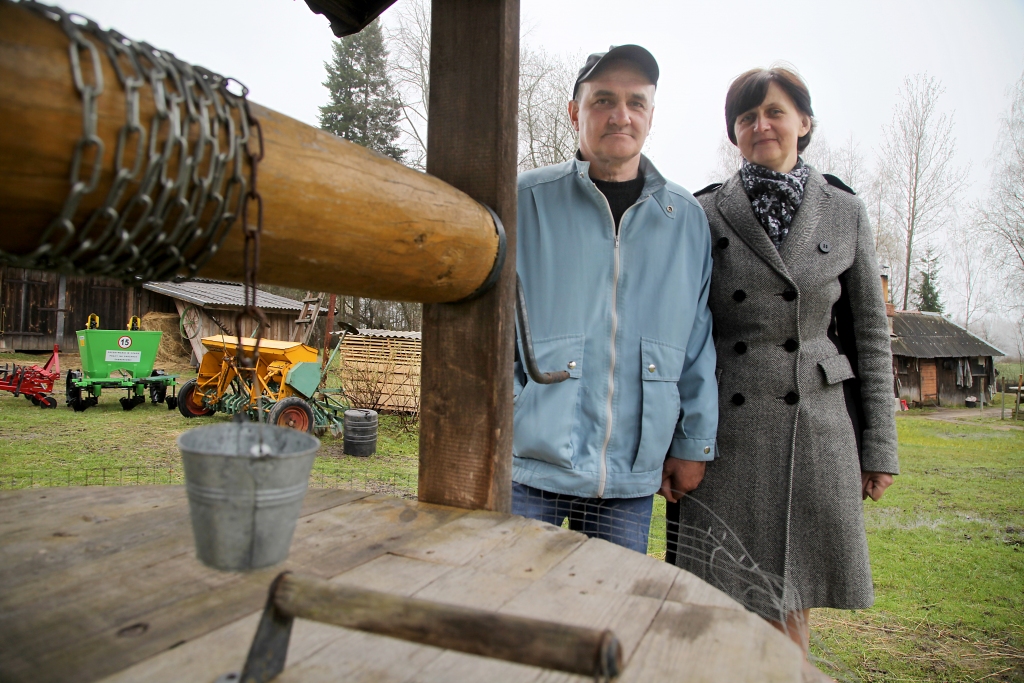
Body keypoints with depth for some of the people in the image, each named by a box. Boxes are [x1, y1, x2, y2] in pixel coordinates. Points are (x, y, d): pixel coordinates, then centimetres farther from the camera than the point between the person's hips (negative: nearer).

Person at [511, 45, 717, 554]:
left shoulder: (686, 219, 9)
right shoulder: (527, 201, 0)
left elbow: (700, 340, 10)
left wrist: (693, 442, 9)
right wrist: (503, 425, -6)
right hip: (527, 465, -2)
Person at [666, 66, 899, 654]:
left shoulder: (846, 213, 7)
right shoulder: (706, 214, 3)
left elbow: (870, 333, 8)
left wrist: (880, 447, 4)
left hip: (817, 425, 1)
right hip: (726, 425, -1)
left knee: (792, 604, 9)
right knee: (721, 602, 3)